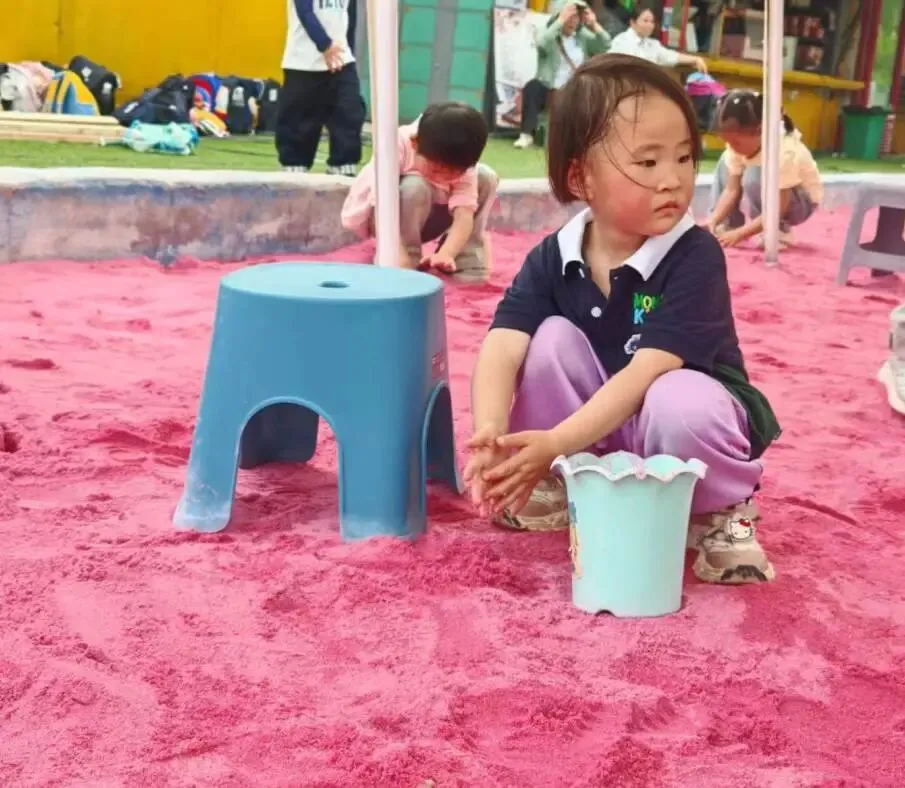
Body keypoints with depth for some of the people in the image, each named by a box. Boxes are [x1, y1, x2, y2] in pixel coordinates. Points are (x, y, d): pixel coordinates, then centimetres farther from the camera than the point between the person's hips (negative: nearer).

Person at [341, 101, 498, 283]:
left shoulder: (460, 164, -22)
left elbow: (464, 216, -31)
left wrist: (446, 254, -50)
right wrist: (399, 255, -51)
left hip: (424, 217, 4)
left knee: (486, 177, -13)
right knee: (415, 187, -38)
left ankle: (466, 259, -7)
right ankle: (407, 264, -22)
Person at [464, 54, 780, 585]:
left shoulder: (696, 257, -24)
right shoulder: (554, 258, -12)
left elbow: (646, 372, -33)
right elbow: (502, 349, -25)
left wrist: (556, 443, -40)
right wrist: (490, 434, -44)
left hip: (683, 429, -4)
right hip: (598, 428, 4)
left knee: (678, 405, -37)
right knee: (551, 338, -20)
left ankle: (724, 513, -7)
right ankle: (557, 487, -1)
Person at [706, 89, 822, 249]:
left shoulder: (784, 152, -36)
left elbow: (778, 210, -35)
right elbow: (731, 189, -15)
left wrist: (740, 234, -37)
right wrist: (713, 221, -29)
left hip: (801, 202, -7)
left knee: (754, 177, -34)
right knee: (726, 164, -7)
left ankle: (778, 232, -16)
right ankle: (729, 225, -4)